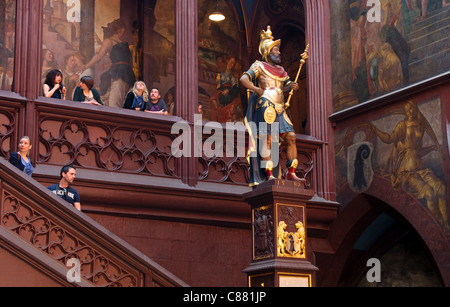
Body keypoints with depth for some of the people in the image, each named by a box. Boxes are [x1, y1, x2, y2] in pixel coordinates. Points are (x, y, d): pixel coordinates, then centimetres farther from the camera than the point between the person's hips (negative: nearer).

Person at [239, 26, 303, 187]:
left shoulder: (280, 70, 24)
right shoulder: (259, 66, 4)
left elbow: (289, 84, 24)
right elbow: (244, 79, -7)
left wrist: (293, 86, 1)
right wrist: (257, 90, -18)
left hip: (280, 110, 7)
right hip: (265, 107, -7)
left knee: (291, 137, -4)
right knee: (267, 140, -11)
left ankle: (291, 173, -2)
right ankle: (269, 175, -13)